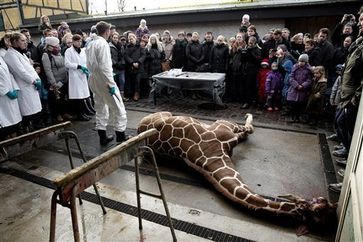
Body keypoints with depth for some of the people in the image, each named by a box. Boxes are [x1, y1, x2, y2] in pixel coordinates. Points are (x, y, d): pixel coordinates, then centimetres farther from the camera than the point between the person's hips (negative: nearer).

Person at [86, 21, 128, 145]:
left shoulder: (90, 44, 11)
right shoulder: (103, 44, -15)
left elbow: (89, 64, 14)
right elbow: (104, 66, -21)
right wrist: (111, 84, -18)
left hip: (94, 80, 9)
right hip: (103, 80, -9)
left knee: (100, 108, 15)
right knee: (118, 108, -1)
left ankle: (103, 137, 21)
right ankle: (121, 137, 4)